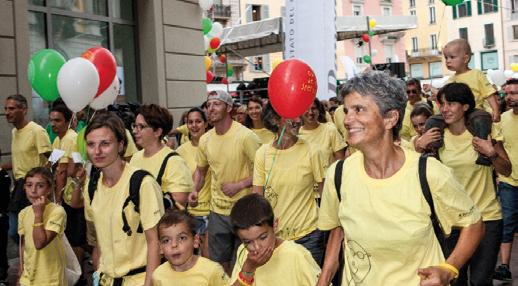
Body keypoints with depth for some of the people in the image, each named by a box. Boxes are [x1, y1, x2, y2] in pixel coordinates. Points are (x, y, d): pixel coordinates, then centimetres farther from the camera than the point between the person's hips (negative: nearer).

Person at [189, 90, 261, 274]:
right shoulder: (205, 139, 1)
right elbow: (200, 170, 16)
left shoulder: (246, 136, -16)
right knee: (219, 262, 18)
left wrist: (239, 185, -21)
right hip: (217, 211, 5)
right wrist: (195, 190, -1)